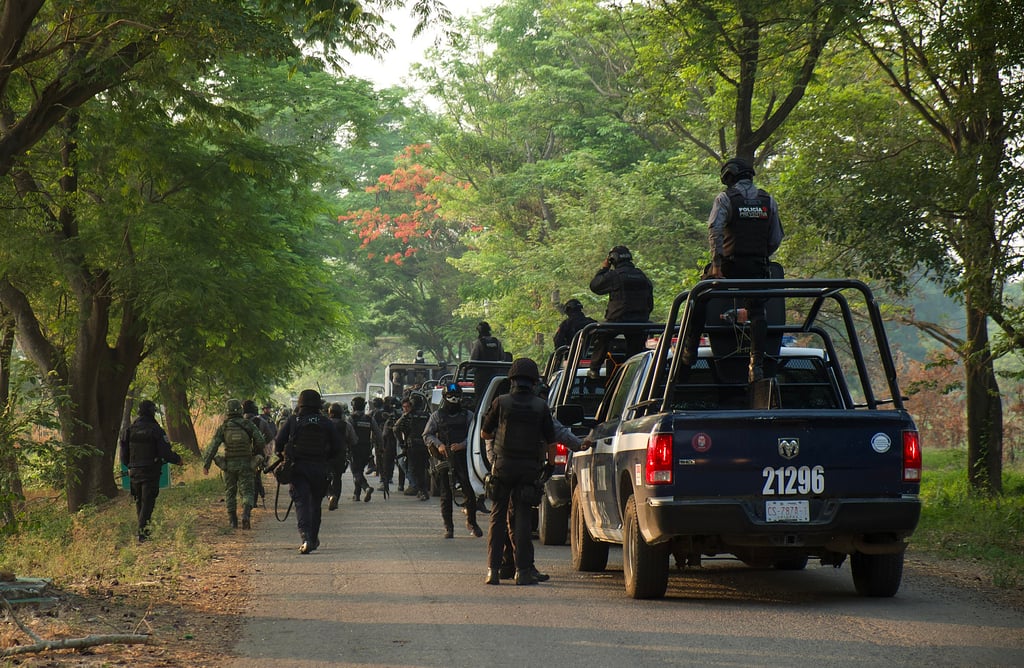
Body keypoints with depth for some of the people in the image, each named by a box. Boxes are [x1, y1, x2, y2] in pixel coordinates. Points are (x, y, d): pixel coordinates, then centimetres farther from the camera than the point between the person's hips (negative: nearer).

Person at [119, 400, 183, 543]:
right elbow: (166, 453, -13)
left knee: (139, 503, 17)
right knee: (148, 503, -3)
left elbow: (123, 454, 7)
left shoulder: (129, 430, 3)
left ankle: (142, 530, 24)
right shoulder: (156, 430, -10)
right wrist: (178, 459, 6)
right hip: (151, 472, -4)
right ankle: (142, 532, -13)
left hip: (134, 472, 4)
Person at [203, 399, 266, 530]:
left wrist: (206, 464, -3)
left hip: (229, 465, 1)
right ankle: (246, 515, -23)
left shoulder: (223, 427, -2)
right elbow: (261, 442, -5)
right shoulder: (249, 425, -2)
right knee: (247, 492, 2)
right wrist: (258, 455, 14)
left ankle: (233, 522, 14)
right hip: (246, 464, -1)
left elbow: (213, 446, -5)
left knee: (230, 493, 15)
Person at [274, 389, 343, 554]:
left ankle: (306, 538, -24)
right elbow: (337, 446, 1)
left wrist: (283, 456, 16)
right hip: (319, 468, 1)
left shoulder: (293, 421, -1)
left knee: (301, 503, -6)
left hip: (297, 467, -1)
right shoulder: (326, 423, 2)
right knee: (315, 504, 17)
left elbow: (278, 443, -3)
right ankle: (313, 539, 25)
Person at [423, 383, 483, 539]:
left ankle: (471, 522, 17)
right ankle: (448, 527, 8)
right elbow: (427, 435, 7)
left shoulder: (468, 415, 10)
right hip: (445, 460, 0)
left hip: (463, 459, 0)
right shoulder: (437, 416, 10)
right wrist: (439, 445, -11)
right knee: (446, 495, 1)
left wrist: (463, 444, -14)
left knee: (470, 492, -3)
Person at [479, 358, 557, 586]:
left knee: (497, 518, 6)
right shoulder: (541, 406, -1)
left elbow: (484, 434, 7)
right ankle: (523, 570, 0)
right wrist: (550, 465, 16)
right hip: (529, 468, 1)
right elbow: (550, 441, 2)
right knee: (522, 518, 4)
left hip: (503, 465, 0)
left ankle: (493, 569, 1)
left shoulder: (501, 402, -3)